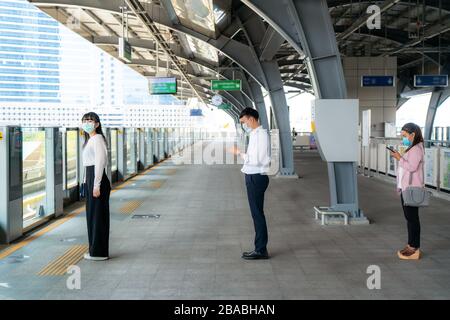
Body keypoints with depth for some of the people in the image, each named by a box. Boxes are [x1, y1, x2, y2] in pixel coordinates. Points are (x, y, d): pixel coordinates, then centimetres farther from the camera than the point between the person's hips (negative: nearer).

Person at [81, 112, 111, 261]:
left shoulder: (97, 139, -14)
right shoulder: (90, 139, 17)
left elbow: (100, 162, -20)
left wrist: (96, 185, -22)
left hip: (97, 179, -10)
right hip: (90, 178, 10)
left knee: (98, 215, -3)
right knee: (92, 214, 15)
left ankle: (99, 252, 4)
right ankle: (94, 250, 24)